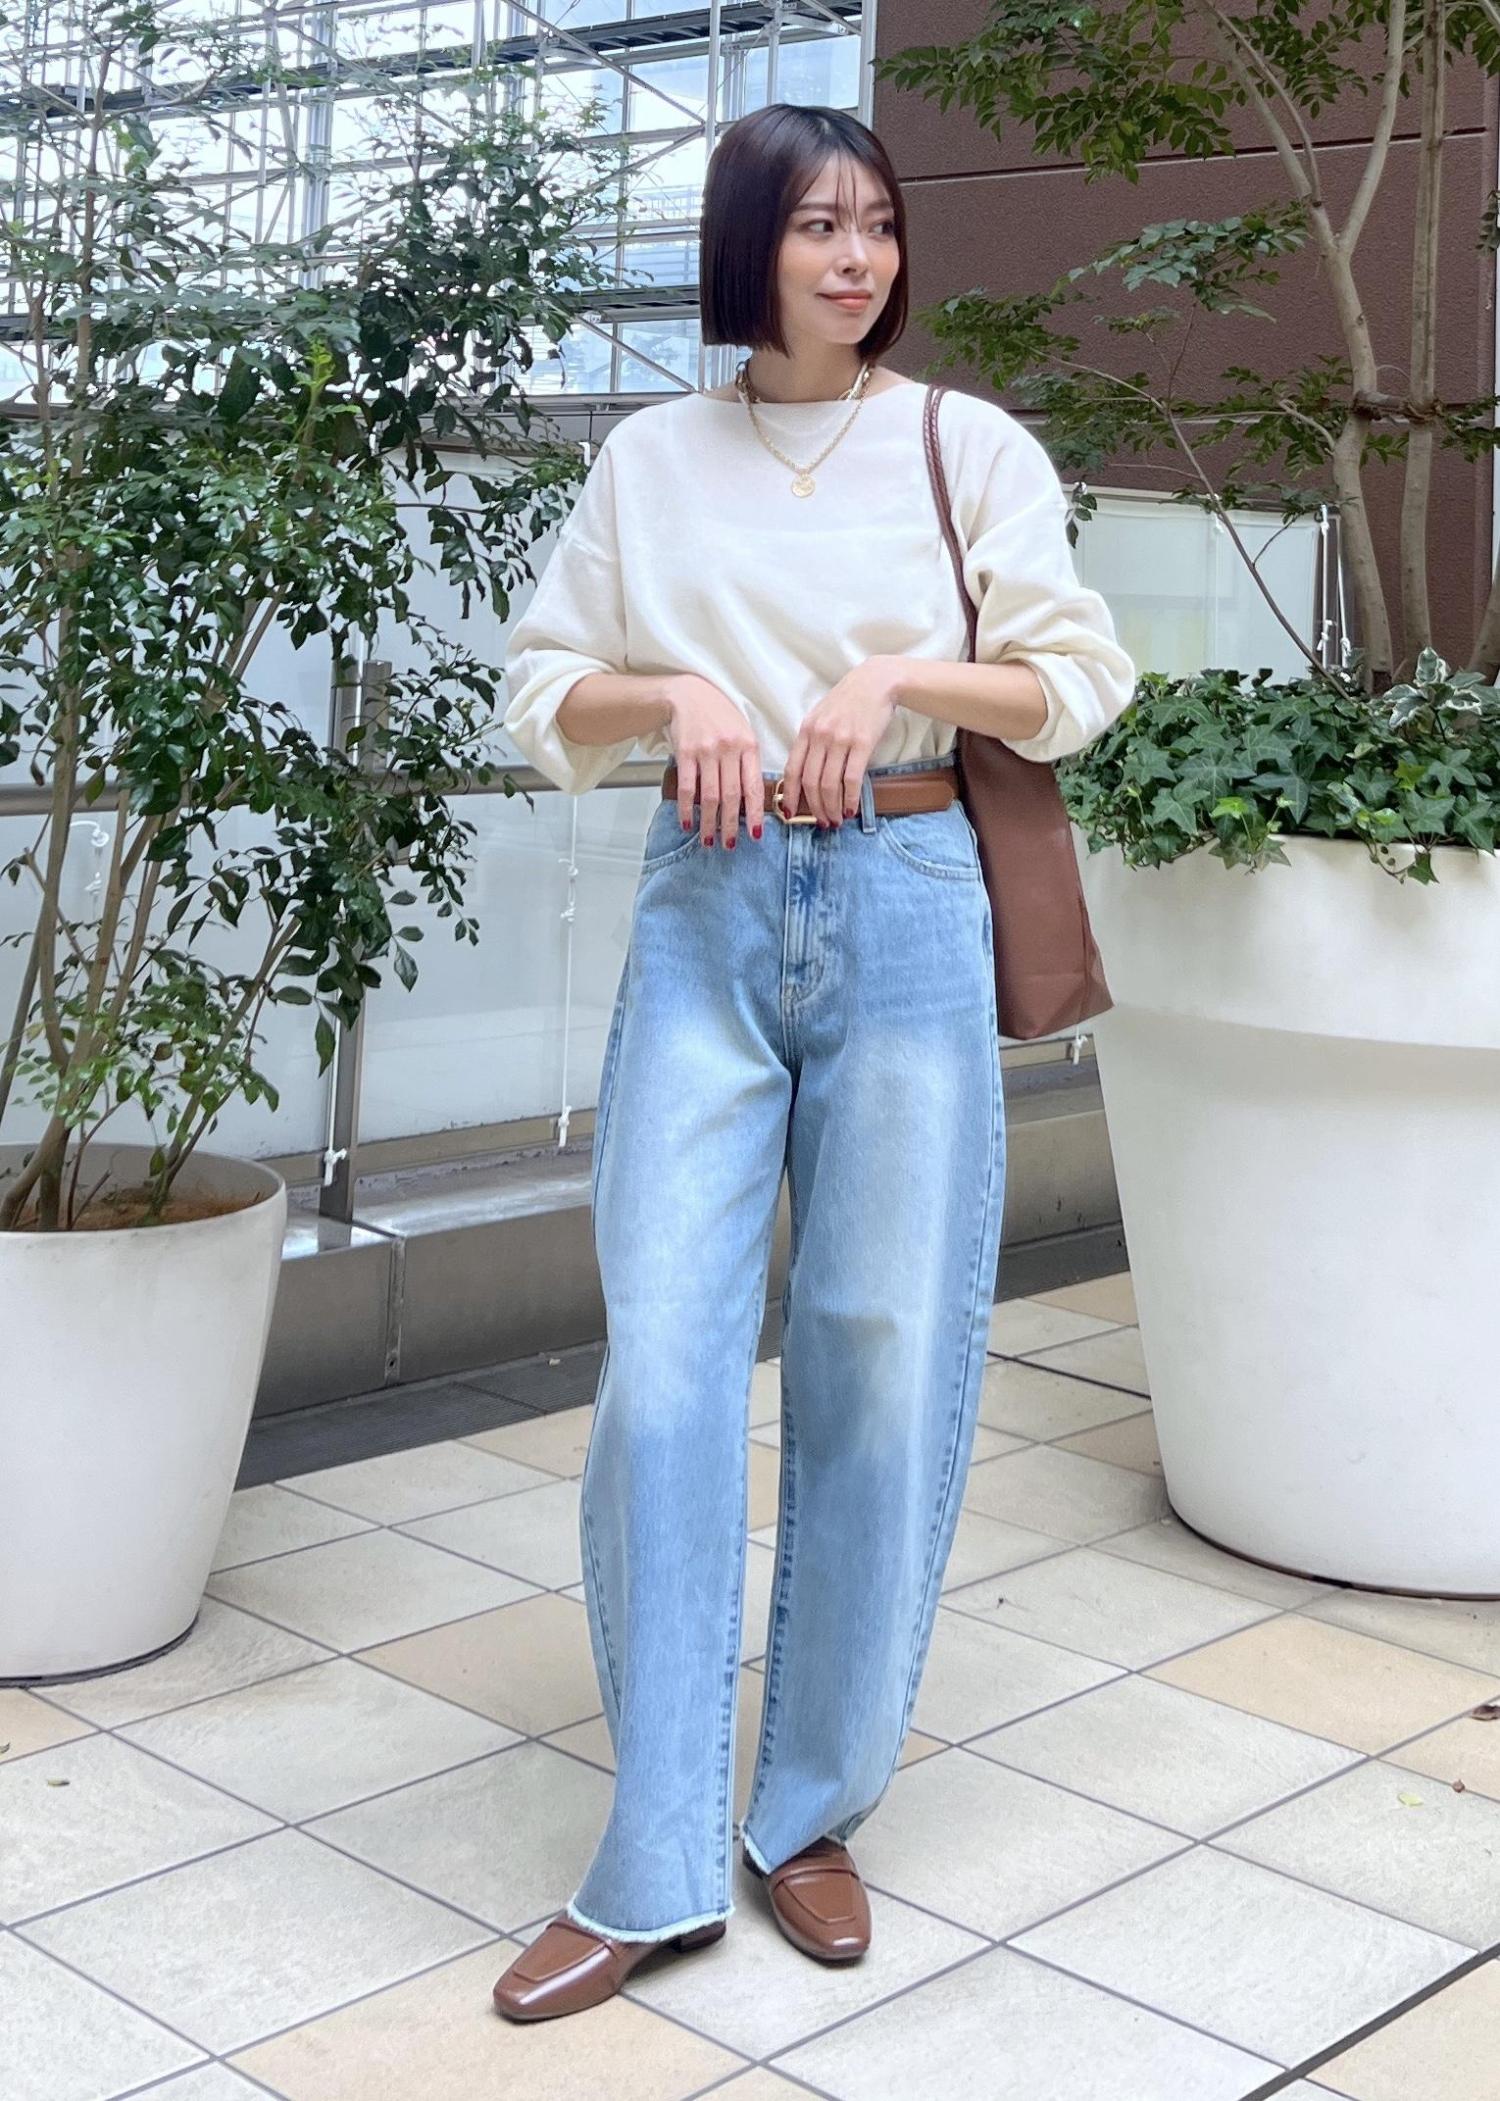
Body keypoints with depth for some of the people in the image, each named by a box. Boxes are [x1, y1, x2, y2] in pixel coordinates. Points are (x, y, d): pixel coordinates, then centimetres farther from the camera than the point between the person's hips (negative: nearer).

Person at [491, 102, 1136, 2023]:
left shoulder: (969, 447, 5)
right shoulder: (650, 460, 8)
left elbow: (1081, 684, 2)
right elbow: (543, 696, 9)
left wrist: (902, 673, -12)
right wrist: (676, 693, -9)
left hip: (903, 910, 0)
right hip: (708, 909, 1)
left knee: (884, 1360, 2)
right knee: (663, 1362, -5)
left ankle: (813, 1812, 19)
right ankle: (655, 1868, 5)